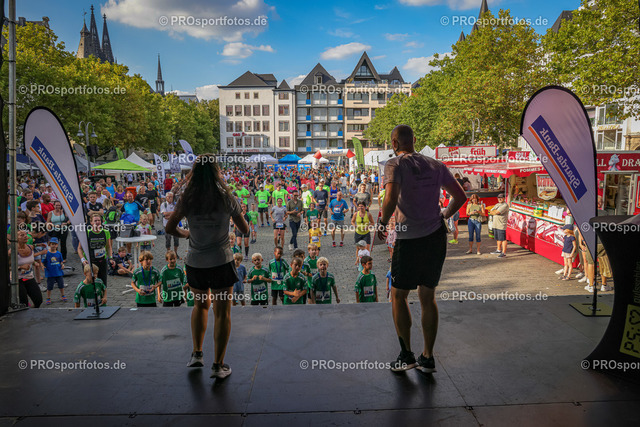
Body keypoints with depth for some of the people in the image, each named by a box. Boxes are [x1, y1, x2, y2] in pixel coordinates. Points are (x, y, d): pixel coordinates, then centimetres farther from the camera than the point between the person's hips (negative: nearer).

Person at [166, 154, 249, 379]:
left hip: (195, 263, 3)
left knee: (200, 305, 25)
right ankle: (218, 366, 13)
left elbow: (170, 228, 2)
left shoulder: (187, 199, -4)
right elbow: (245, 230, -1)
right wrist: (237, 211, 18)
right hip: (221, 262, -3)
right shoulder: (226, 198, -9)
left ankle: (197, 354, 29)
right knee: (222, 313, 7)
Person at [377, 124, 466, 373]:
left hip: (409, 240, -5)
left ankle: (406, 355, 14)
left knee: (398, 296, 12)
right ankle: (428, 358, 21)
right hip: (437, 237, 5)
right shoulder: (435, 165, 9)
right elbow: (460, 197, 12)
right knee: (428, 297, 15)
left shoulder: (395, 164, -8)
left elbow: (391, 198, -24)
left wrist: (382, 224, -9)